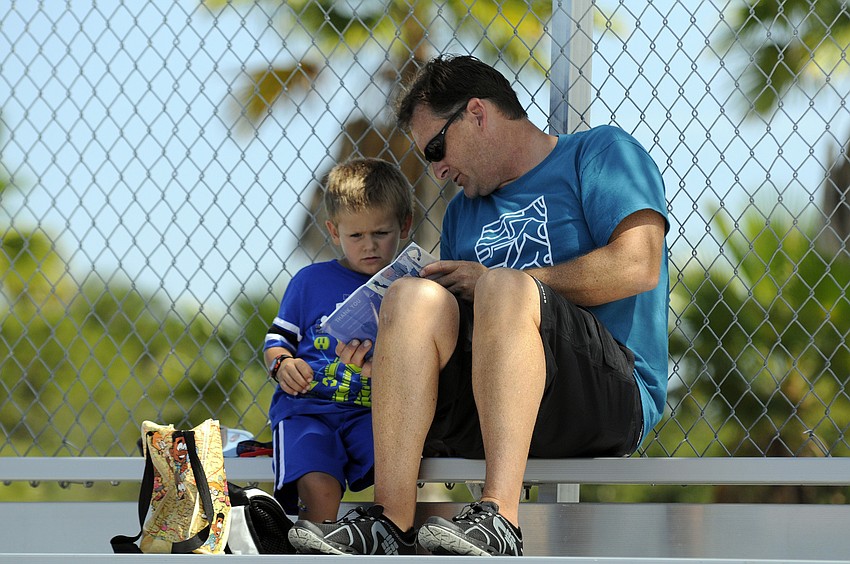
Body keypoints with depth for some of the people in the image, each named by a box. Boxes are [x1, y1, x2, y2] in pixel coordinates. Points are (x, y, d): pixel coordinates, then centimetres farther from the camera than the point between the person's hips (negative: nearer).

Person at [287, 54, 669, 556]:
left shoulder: (601, 153, 10)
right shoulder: (464, 212, 29)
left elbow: (637, 265, -8)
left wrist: (492, 284, -3)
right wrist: (385, 357, 2)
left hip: (613, 392, -5)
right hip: (482, 416, 5)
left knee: (502, 287, -31)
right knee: (413, 296, -20)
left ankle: (500, 518, -45)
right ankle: (391, 522, -33)